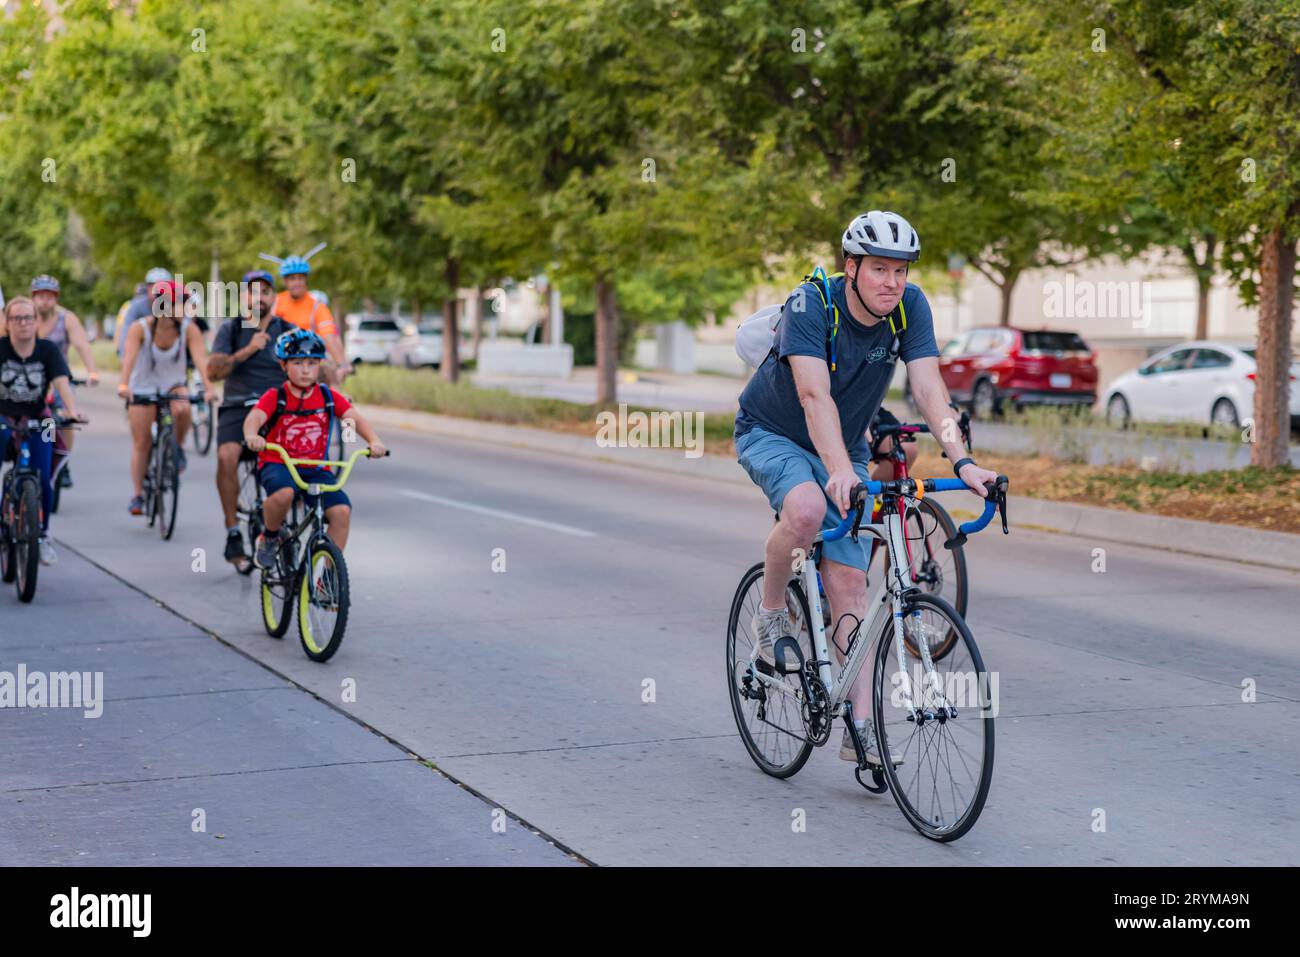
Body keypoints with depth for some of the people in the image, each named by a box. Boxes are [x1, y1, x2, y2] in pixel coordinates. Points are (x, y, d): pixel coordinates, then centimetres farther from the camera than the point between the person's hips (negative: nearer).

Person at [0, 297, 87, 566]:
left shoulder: (48, 350, -10)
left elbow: (62, 383, -22)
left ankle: (43, 535, 11)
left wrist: (72, 410, -41)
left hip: (36, 420, 0)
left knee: (43, 480, -10)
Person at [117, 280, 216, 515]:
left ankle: (178, 447, -5)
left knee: (182, 409, -33)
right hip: (143, 387, -1)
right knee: (141, 442, -4)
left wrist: (208, 388, -45)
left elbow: (201, 358, -29)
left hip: (173, 384, 1)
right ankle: (138, 494, 8)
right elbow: (129, 357, -34)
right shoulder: (140, 328, -21)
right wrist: (123, 385, -51)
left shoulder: (189, 329, -17)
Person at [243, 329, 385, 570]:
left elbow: (354, 417, -8)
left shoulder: (329, 397, 3)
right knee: (283, 494, -37)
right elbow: (254, 417, -21)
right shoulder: (275, 397, -4)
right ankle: (269, 538, -5)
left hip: (315, 469, 3)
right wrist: (251, 436, -45)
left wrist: (374, 441, -28)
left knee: (342, 510, -20)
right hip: (277, 464, -3)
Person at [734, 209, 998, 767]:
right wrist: (839, 471, -54)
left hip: (844, 448, 4)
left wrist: (962, 462, -38)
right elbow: (815, 396, -39)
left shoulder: (910, 307, -16)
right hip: (771, 433, -4)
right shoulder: (811, 305, -29)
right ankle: (771, 611, -8)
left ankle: (859, 729, -4)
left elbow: (928, 389, -23)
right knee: (807, 508, -37)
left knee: (849, 583, -6)